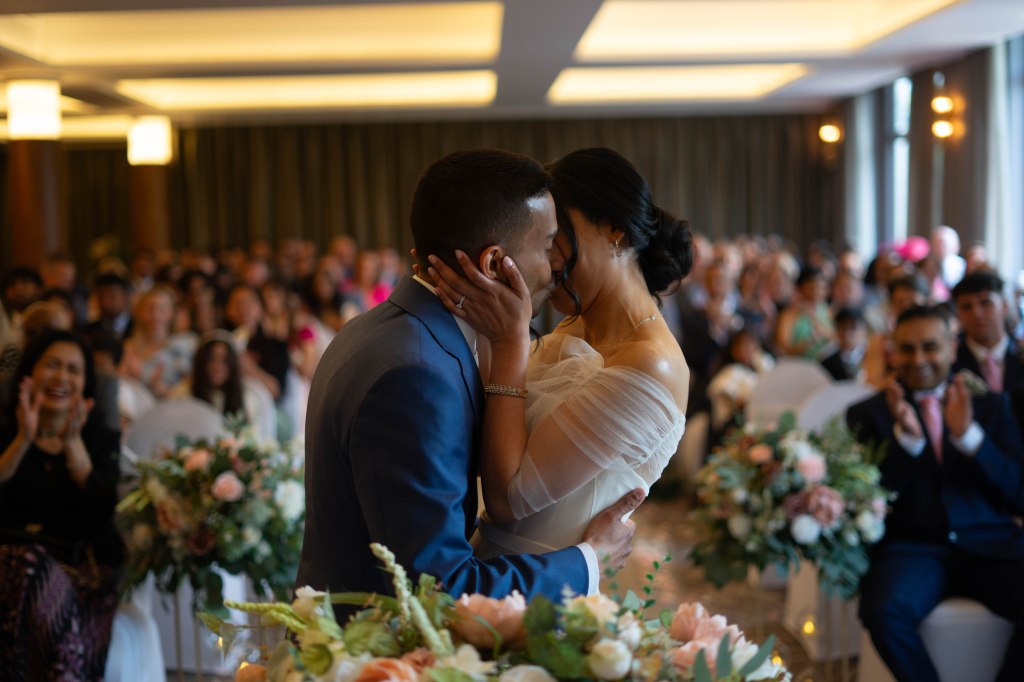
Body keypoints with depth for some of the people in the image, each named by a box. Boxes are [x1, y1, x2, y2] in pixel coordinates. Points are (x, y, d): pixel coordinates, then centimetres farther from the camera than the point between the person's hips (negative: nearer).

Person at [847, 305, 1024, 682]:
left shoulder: (991, 404, 14)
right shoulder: (868, 413, 9)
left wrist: (968, 435, -13)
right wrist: (905, 437, -17)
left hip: (991, 545, 1)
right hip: (911, 547, -1)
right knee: (883, 610, -34)